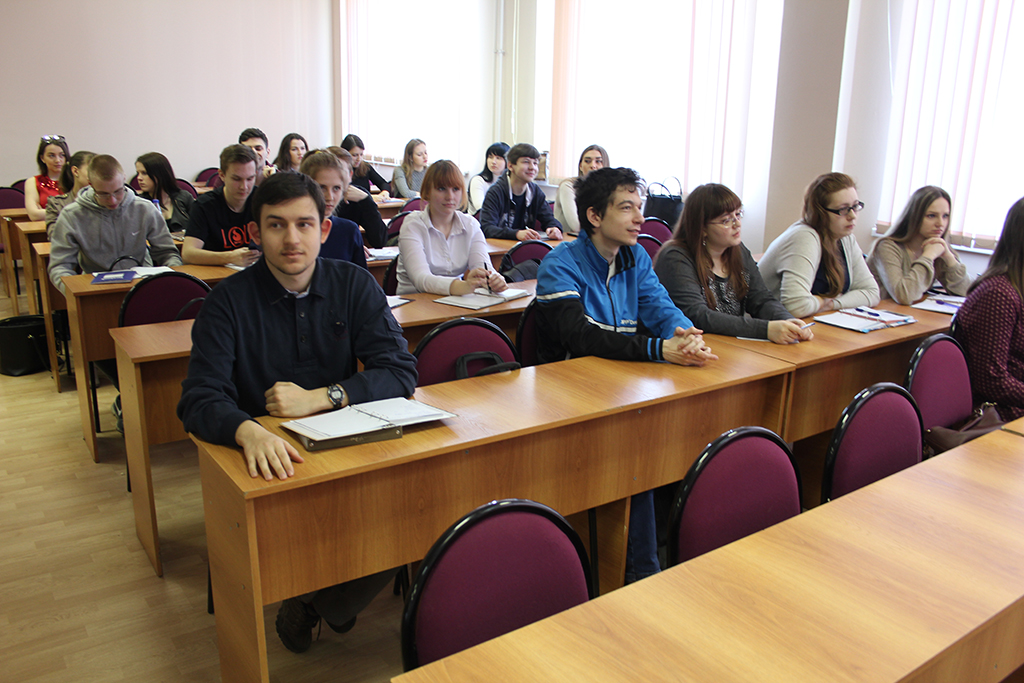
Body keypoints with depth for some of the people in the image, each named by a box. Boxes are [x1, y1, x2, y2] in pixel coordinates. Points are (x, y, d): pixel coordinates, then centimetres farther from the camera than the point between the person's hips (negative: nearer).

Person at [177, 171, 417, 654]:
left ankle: (316, 605, 11)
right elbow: (200, 399, -14)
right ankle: (328, 602, 10)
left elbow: (400, 372, -6)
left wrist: (321, 397, -21)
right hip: (268, 457, -1)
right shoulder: (229, 301, -4)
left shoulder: (354, 285, 1)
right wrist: (248, 431, -37)